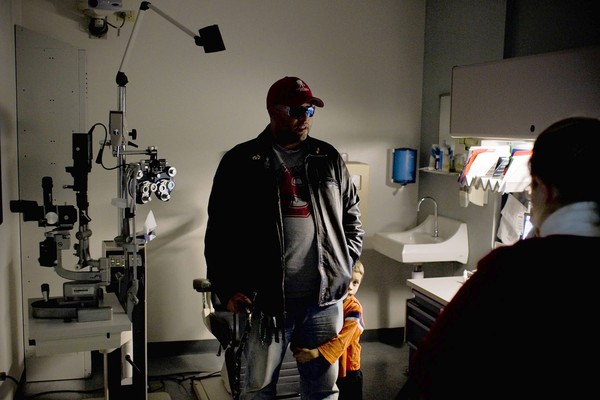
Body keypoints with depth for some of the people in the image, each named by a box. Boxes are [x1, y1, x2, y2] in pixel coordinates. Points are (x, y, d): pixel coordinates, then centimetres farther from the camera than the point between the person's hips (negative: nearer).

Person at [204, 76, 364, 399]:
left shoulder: (329, 159, 9)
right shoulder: (241, 162, -1)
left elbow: (351, 218, 16)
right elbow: (220, 231, -1)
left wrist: (347, 269, 7)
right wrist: (227, 288, -7)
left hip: (326, 297, 3)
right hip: (266, 298, -3)